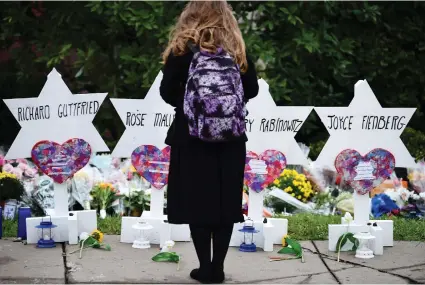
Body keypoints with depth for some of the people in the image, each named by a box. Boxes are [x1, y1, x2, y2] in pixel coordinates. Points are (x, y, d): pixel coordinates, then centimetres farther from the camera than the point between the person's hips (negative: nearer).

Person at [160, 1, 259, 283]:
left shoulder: (182, 48, -7)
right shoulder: (237, 48, 0)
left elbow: (167, 92, -6)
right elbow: (252, 89, 4)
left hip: (192, 137, -2)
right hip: (230, 137, 2)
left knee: (196, 200, 5)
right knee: (226, 201, 9)